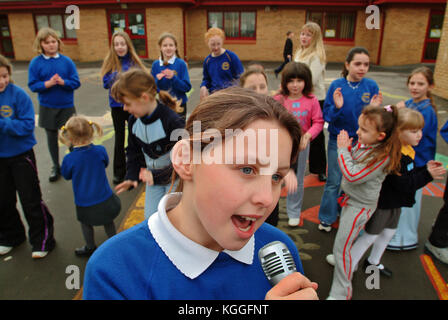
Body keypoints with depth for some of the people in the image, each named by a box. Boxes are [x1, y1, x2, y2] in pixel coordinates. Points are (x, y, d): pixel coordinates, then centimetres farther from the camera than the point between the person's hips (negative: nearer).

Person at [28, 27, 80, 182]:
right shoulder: (35, 62, -5)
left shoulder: (67, 61, -5)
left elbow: (76, 82, -6)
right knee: (52, 137, 13)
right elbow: (32, 85, -7)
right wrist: (48, 83, -23)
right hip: (47, 107, 1)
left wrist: (62, 82, -23)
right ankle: (56, 167, 29)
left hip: (67, 106, -1)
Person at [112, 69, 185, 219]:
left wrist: (156, 176, -31)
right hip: (153, 177, 6)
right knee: (150, 217, 14)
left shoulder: (172, 121, -29)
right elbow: (134, 151, 6)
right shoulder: (133, 120, -7)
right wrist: (131, 176, -7)